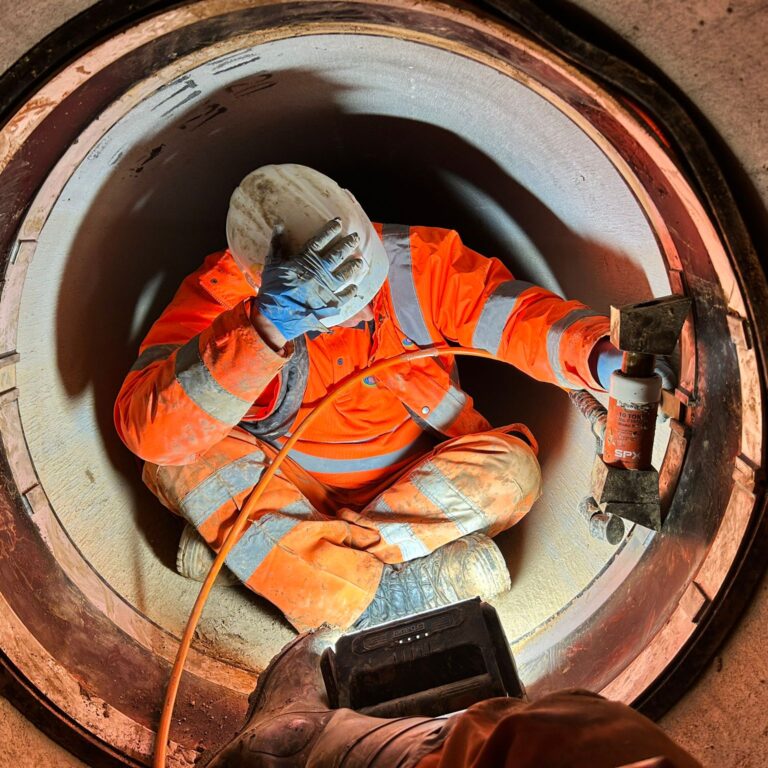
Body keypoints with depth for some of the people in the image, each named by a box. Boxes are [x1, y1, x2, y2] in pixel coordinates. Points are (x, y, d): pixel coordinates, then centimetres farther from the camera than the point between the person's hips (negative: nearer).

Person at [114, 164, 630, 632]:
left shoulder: (418, 260, -18)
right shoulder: (223, 296, -25)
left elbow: (520, 314, -22)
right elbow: (147, 429, -39)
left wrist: (601, 355, -44)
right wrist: (264, 328, -53)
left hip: (414, 483, 2)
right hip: (286, 489, -1)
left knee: (512, 469, -27)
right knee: (178, 457, -28)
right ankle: (383, 601, -35)